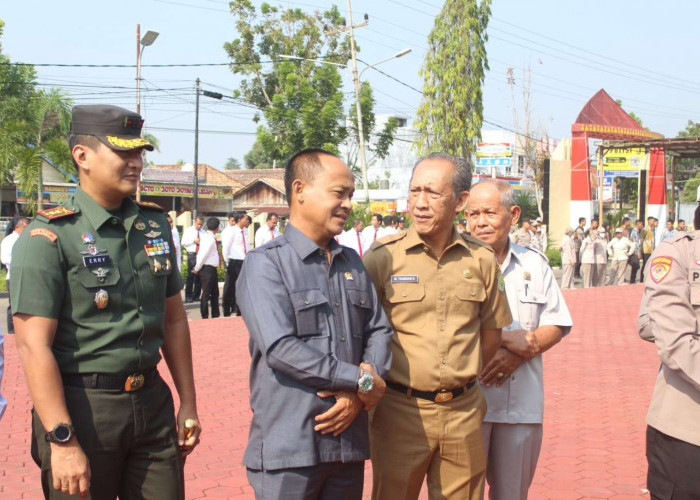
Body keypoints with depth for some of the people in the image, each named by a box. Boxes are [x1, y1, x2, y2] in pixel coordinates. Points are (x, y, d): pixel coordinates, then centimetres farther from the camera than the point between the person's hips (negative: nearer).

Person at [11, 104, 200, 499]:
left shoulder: (155, 225, 9)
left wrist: (188, 404, 14)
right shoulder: (49, 236, -11)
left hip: (153, 403, 6)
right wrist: (62, 441, -20)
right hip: (82, 408, -5)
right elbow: (34, 345, -16)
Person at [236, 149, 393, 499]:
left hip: (349, 442, 6)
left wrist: (360, 395, -8)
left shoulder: (352, 263, 14)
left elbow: (379, 331, 10)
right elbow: (280, 348, -18)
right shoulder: (266, 263, -7)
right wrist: (361, 380, -14)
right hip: (288, 448, -6)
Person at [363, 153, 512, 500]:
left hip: (463, 412, 3)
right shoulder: (383, 257, -7)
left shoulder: (481, 260, 3)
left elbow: (491, 332, 13)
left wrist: (461, 381, 10)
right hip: (401, 410, -3)